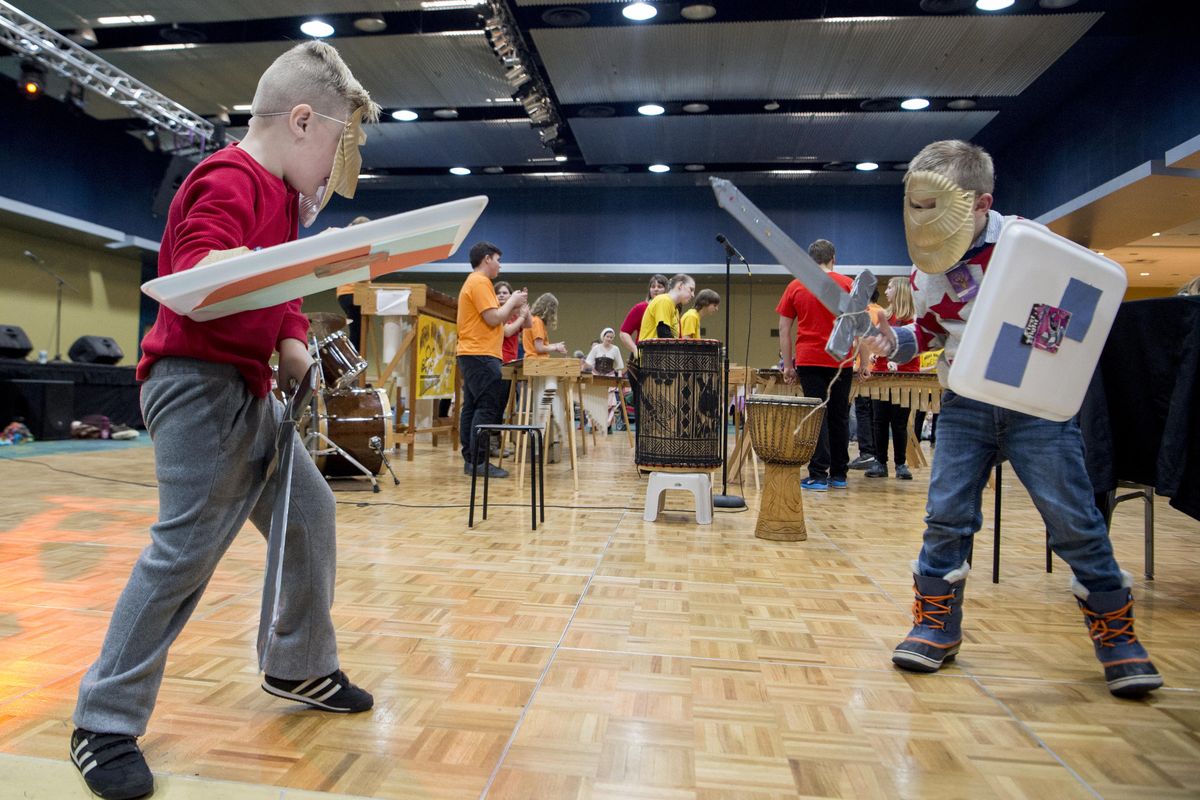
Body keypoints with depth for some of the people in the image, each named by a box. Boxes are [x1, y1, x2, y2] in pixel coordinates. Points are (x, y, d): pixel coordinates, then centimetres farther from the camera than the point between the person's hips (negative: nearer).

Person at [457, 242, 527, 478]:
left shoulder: (472, 282, 22)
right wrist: (512, 301, -2)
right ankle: (479, 462, -11)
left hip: (470, 355, 11)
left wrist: (512, 309, 13)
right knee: (488, 408, -11)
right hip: (481, 355, -11)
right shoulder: (481, 282, -10)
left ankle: (470, 459, 12)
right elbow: (494, 319, -17)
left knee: (472, 407, 9)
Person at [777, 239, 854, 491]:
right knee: (839, 416, 10)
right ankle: (838, 475, 17)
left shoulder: (795, 287, 6)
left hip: (809, 361, 0)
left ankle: (818, 475, -2)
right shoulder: (848, 285, 4)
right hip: (841, 361, 1)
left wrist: (788, 365, 7)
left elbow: (783, 329, 3)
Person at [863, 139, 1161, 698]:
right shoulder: (927, 271, 2)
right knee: (946, 515, 0)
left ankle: (1116, 634, 21)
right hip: (965, 406, 3)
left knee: (1074, 520, 1)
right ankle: (936, 626, 16)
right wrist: (893, 342, -4)